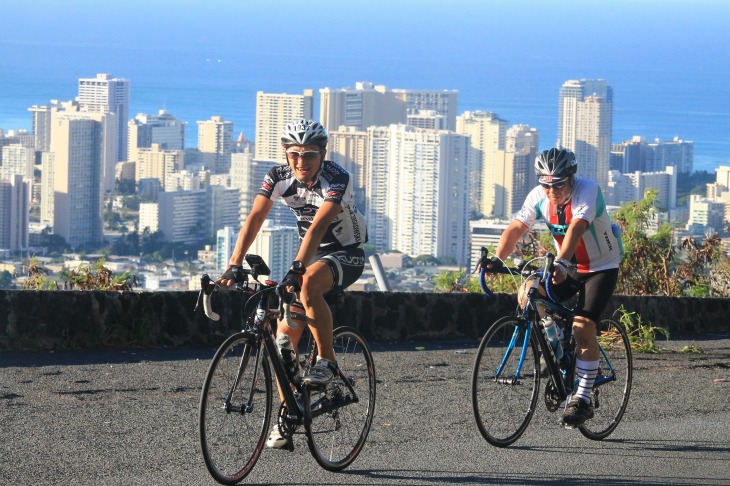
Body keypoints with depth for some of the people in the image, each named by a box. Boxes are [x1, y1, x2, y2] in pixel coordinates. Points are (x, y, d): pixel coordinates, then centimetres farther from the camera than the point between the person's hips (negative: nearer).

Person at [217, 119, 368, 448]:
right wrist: (233, 267, -32)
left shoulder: (337, 179, -26)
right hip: (310, 256, 6)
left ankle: (326, 360, -23)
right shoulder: (278, 177, -11)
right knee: (285, 334, -4)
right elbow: (254, 220, -19)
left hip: (346, 255, -5)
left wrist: (296, 269, -52)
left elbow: (317, 226, -39)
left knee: (309, 283, -38)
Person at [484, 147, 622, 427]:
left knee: (583, 328, -19)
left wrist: (561, 262, -57)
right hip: (568, 267, 5)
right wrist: (497, 258, -35)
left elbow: (576, 228, -42)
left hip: (602, 267, -5)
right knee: (528, 293, -21)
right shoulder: (538, 197, -12)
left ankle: (583, 399, -11)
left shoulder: (588, 190, -27)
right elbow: (516, 228, -18)